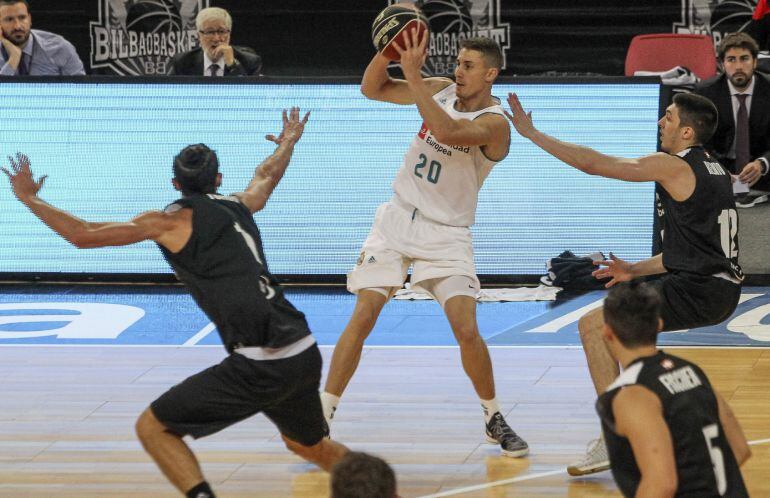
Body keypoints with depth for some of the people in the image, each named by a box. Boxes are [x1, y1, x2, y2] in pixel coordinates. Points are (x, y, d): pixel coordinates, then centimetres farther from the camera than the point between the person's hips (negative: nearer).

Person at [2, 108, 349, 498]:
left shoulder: (173, 221, 1)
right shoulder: (239, 206, 18)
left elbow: (84, 235, -1)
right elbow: (267, 175, 43)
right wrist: (288, 142, 64)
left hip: (261, 367, -7)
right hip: (306, 354, 7)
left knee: (153, 427, 2)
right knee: (307, 444, 32)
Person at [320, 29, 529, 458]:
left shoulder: (494, 123, -18)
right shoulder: (442, 90, 1)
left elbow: (447, 132, -38)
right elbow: (372, 89, 3)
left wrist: (413, 73, -39)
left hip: (446, 234, -4)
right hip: (398, 220, 4)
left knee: (467, 330, -13)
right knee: (362, 317, -7)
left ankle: (495, 419, 8)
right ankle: (322, 417, -3)